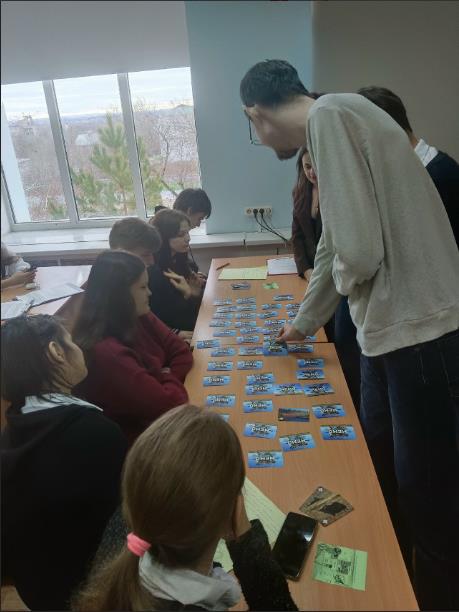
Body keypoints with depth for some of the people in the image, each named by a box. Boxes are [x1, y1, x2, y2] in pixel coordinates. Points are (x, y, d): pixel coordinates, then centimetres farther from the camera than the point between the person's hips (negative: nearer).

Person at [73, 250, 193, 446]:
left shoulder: (136, 318, -4)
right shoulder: (105, 353, -31)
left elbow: (181, 352, 2)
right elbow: (169, 403, -30)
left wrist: (166, 380, -16)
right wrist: (170, 379, -9)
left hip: (153, 420, 7)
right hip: (139, 437, -7)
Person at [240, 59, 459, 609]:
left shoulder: (329, 114, -14)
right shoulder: (328, 125, 17)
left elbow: (359, 251, -24)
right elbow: (333, 249, 23)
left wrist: (343, 278, 0)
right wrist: (303, 323, 32)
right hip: (389, 324, 10)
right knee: (374, 463, 21)